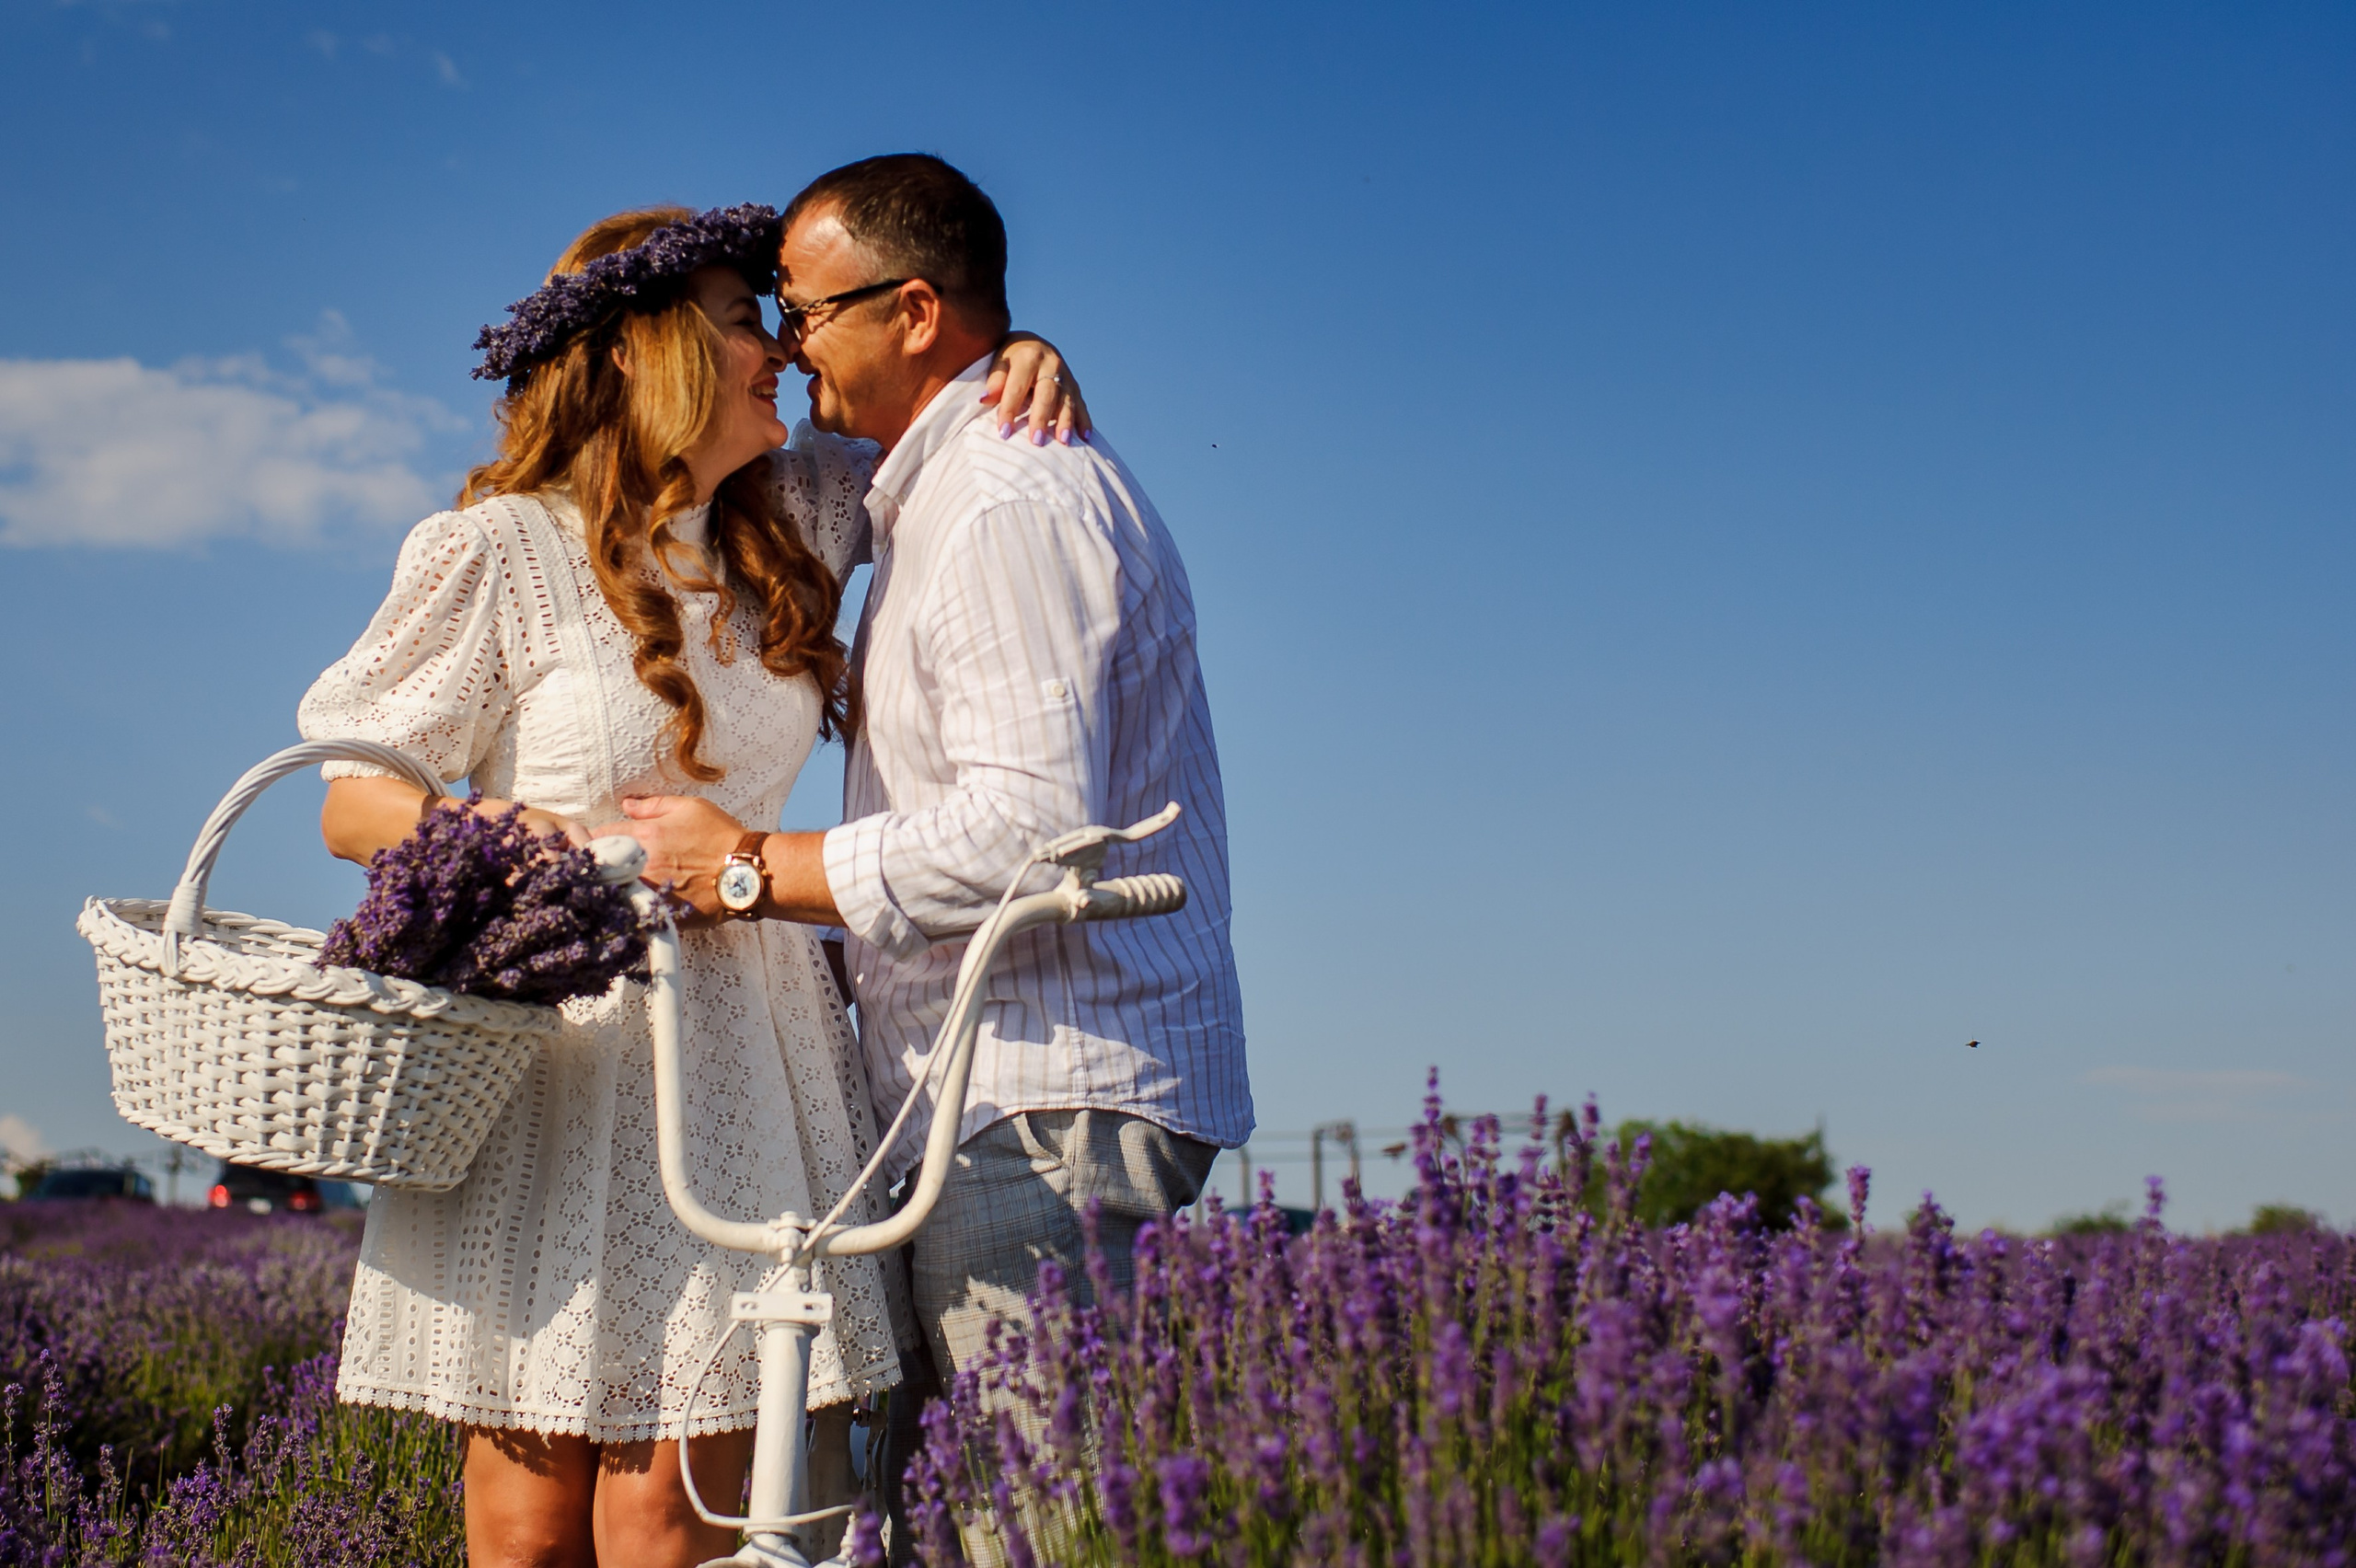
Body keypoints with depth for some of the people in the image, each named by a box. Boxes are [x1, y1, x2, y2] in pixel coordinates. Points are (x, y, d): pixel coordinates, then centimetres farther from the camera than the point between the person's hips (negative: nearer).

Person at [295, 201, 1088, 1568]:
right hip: (551, 1041, -3)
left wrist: (1025, 367, 4)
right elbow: (354, 803, -1)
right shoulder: (499, 552, -4)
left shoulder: (793, 514, 11)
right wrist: (482, 830, -22)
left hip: (741, 1049, 4)